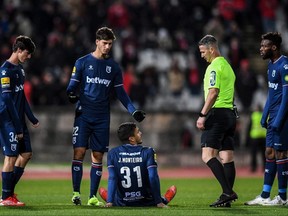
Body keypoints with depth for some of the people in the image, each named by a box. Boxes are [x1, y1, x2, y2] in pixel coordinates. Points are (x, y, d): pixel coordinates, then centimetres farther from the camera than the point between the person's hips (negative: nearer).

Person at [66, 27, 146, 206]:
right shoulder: (82, 62, 3)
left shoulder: (113, 67, 11)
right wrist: (71, 94, -20)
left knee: (98, 156, 2)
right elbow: (73, 85, 4)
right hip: (83, 115, -3)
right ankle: (76, 193, -4)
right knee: (79, 152, -10)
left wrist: (134, 111, 2)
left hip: (102, 118, 3)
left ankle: (93, 196, 7)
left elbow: (120, 92, 13)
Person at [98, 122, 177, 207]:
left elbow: (112, 178, -10)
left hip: (122, 204, 2)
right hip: (146, 203, -2)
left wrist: (109, 202, -9)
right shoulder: (147, 152, -10)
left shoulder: (113, 153, -6)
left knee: (102, 190, 32)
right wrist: (159, 202, -10)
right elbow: (153, 178, -14)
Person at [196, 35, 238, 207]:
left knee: (208, 155, -14)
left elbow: (213, 92, -20)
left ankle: (228, 191, -25)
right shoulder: (227, 66, 20)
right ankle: (227, 196, 4)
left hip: (217, 113, -10)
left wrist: (202, 115, -20)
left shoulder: (214, 67, -10)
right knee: (227, 157, 6)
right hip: (230, 114, 10)